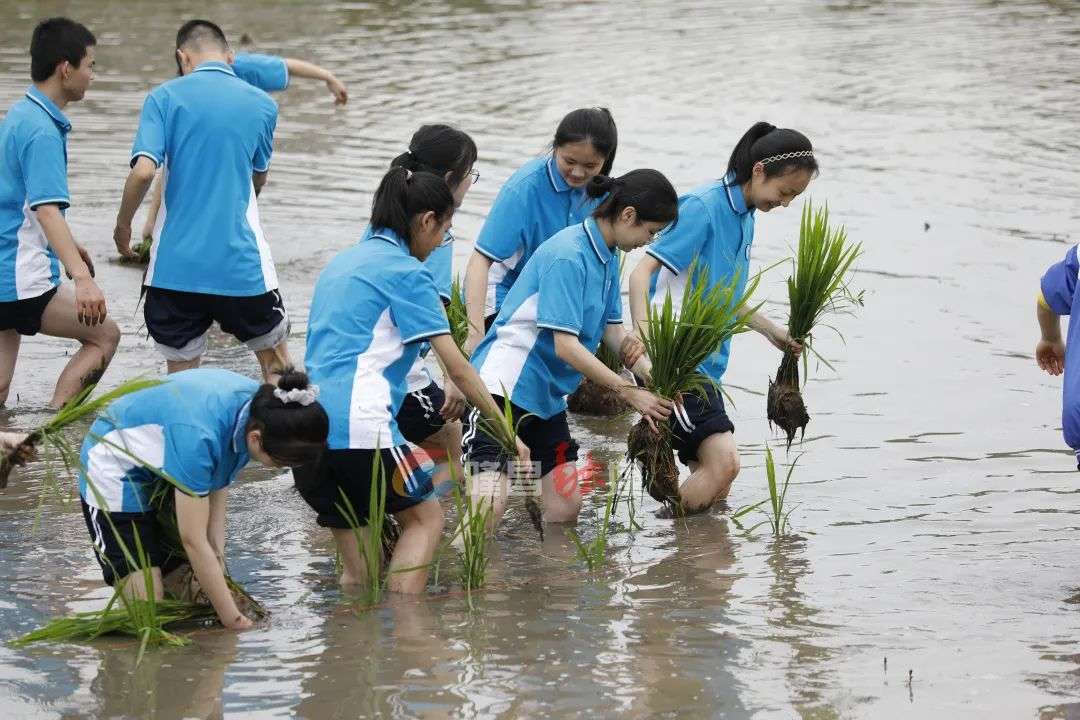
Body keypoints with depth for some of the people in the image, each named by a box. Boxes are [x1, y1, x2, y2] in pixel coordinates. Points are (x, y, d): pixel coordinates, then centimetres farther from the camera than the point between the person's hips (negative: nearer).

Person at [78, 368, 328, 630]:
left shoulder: (261, 403, -20)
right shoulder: (198, 436, -42)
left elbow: (219, 483, -4)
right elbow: (193, 540, -33)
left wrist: (218, 553, -14)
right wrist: (234, 621, -26)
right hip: (116, 476, -7)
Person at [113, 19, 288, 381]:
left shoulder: (165, 98, -2)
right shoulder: (262, 105, 5)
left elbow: (143, 171, -14)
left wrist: (122, 225, 3)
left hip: (176, 266, -1)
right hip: (243, 265, 1)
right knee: (279, 371, 16)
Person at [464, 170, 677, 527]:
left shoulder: (606, 257, 10)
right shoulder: (568, 257, -19)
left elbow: (612, 329, 13)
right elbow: (565, 346, -22)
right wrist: (629, 393, -19)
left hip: (547, 396, 10)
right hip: (505, 385, -10)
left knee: (565, 508, 3)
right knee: (491, 499, -23)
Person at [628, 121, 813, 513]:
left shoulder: (743, 216, 14)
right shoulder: (703, 207, -14)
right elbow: (643, 272, -20)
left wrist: (772, 331, 33)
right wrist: (641, 333, -33)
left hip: (704, 363, 10)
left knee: (714, 483, 8)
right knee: (723, 460, -19)